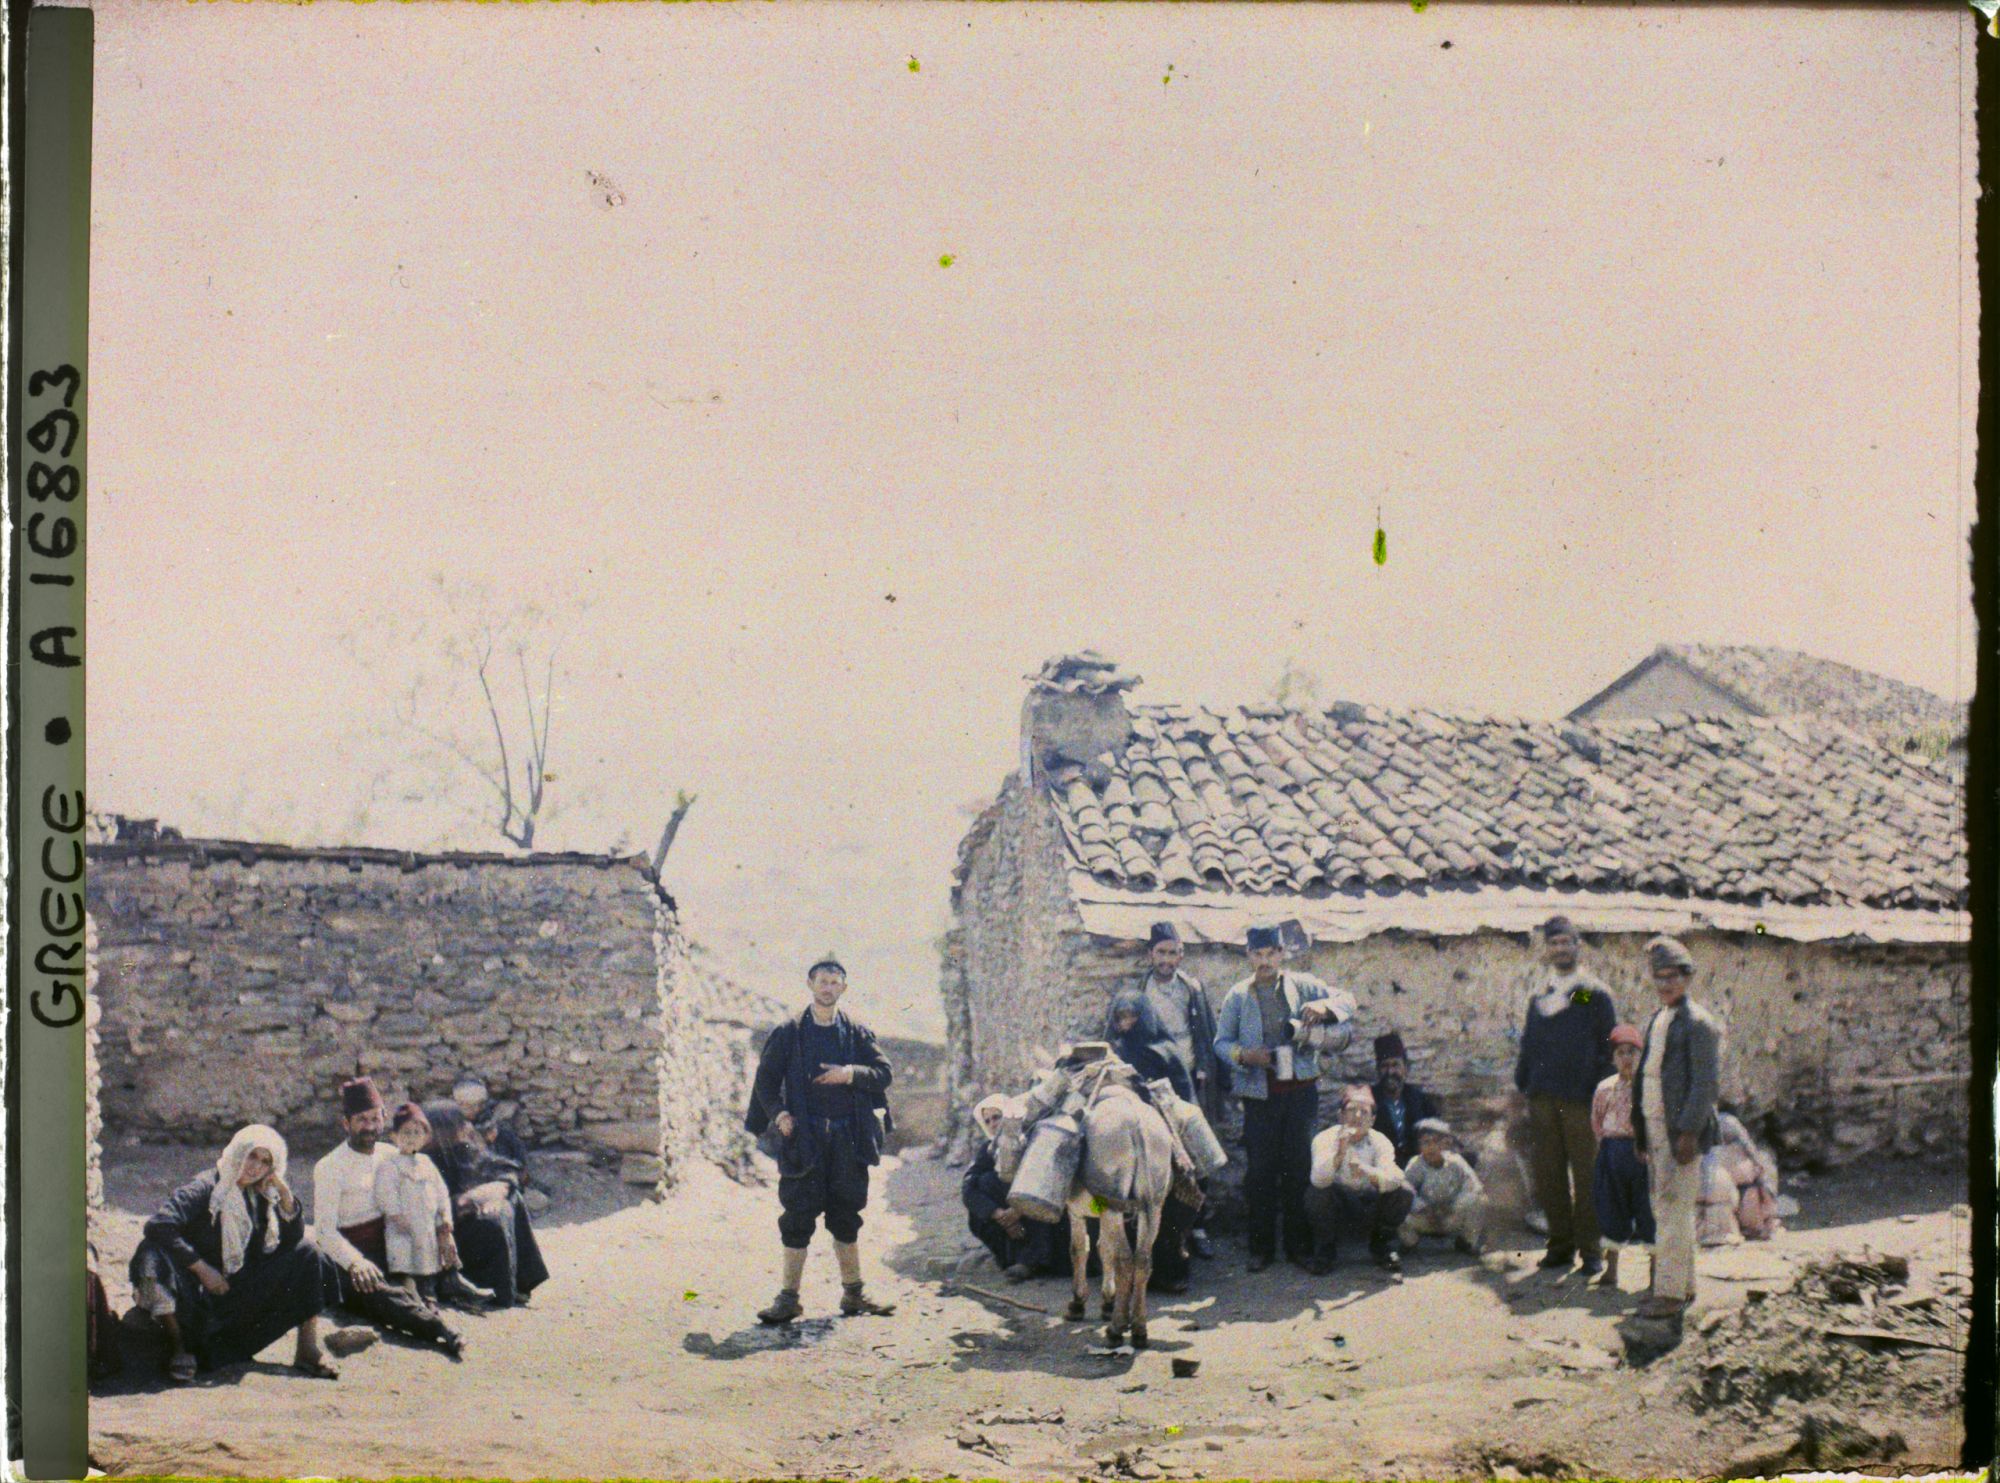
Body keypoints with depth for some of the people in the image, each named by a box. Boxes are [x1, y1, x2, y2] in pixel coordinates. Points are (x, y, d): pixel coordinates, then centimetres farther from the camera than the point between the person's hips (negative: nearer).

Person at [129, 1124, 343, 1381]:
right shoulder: (204, 1188, -13)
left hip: (244, 1289, 5)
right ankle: (180, 1348, -21)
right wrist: (201, 1269, -24)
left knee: (306, 1253, -6)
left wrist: (286, 1195, -11)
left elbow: (293, 1239, 2)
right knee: (153, 1251, -34)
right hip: (197, 1292, -5)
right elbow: (158, 1225, -27)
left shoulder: (260, 1195, 6)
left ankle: (308, 1349, -12)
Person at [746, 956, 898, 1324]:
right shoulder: (789, 1033, 5)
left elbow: (883, 1072, 5)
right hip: (803, 1136, -2)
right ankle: (789, 1297, 1)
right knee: (798, 1217, -4)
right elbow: (766, 1078, 5)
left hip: (847, 1137, 2)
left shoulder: (857, 1032, 11)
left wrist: (851, 1074, -13)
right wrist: (778, 1113, -11)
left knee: (846, 1216, 8)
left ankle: (853, 1293, 16)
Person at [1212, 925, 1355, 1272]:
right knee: (1260, 1169, 0)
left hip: (1300, 1090, 1)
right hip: (1259, 1094, 0)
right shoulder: (1237, 996, 6)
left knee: (1299, 1166, 3)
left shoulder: (1302, 986, 6)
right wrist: (1244, 1055, -14)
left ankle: (1299, 1245, 13)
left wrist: (1323, 1007, -15)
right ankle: (1261, 1247, 10)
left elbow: (1347, 1000, 6)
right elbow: (1221, 1042, 6)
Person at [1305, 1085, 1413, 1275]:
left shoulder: (1380, 1141, -12)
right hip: (1337, 1205, -2)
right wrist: (1340, 1153, -51)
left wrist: (1365, 1170, -50)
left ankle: (1382, 1248, 4)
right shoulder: (1326, 1139, -17)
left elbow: (1393, 1179, -30)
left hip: (1371, 1206, 2)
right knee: (1317, 1193, -33)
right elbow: (1319, 1179, -35)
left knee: (1403, 1191, -22)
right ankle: (1325, 1252, -6)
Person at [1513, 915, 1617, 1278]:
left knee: (1586, 1175, -1)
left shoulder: (1595, 995, 2)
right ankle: (1560, 1244, 15)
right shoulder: (1539, 998, 15)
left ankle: (1591, 1248, 6)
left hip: (1581, 1098, -4)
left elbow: (1610, 1047, 1)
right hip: (1543, 1098, 4)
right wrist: (1523, 1083, 8)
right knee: (1549, 1175, 5)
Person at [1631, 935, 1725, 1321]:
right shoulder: (1655, 1021, 16)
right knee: (1667, 1210, 13)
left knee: (1673, 1210, -8)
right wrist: (1640, 1130, 18)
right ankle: (1683, 1285, 22)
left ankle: (1670, 1293, -6)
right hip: (1654, 1127, 9)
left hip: (1680, 1130, -9)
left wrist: (1689, 1132, -20)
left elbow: (1707, 1082, -15)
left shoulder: (1698, 1023, -10)